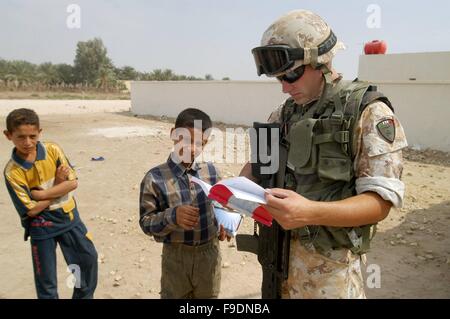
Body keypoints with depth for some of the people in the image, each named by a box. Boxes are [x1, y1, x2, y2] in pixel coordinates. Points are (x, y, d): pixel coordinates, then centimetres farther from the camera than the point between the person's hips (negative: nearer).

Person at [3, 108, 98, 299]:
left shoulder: (52, 150, -10)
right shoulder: (12, 171, -16)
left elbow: (73, 183, -14)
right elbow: (32, 209, -17)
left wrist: (41, 194, -20)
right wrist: (59, 184, -14)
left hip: (69, 217, 3)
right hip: (42, 227, -3)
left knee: (89, 257, 15)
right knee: (46, 277, 11)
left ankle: (84, 295, 39)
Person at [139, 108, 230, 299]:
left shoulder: (211, 171, -4)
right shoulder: (155, 178, -16)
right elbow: (146, 222, -14)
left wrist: (224, 224, -7)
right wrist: (172, 216, -30)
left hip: (210, 252, 3)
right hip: (176, 256, -3)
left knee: (209, 296, 23)